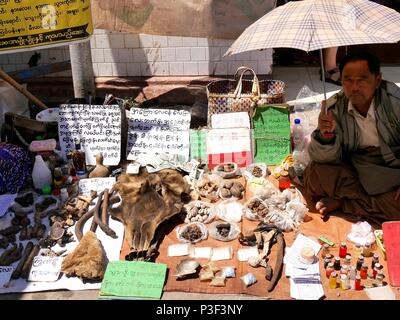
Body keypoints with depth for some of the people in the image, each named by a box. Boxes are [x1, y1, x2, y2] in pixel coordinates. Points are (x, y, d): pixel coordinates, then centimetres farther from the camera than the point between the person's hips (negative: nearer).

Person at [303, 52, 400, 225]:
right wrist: (325, 135, -31)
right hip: (354, 172, 2)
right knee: (314, 172, -23)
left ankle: (342, 202, -11)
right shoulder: (334, 107, -5)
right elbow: (329, 159, -9)